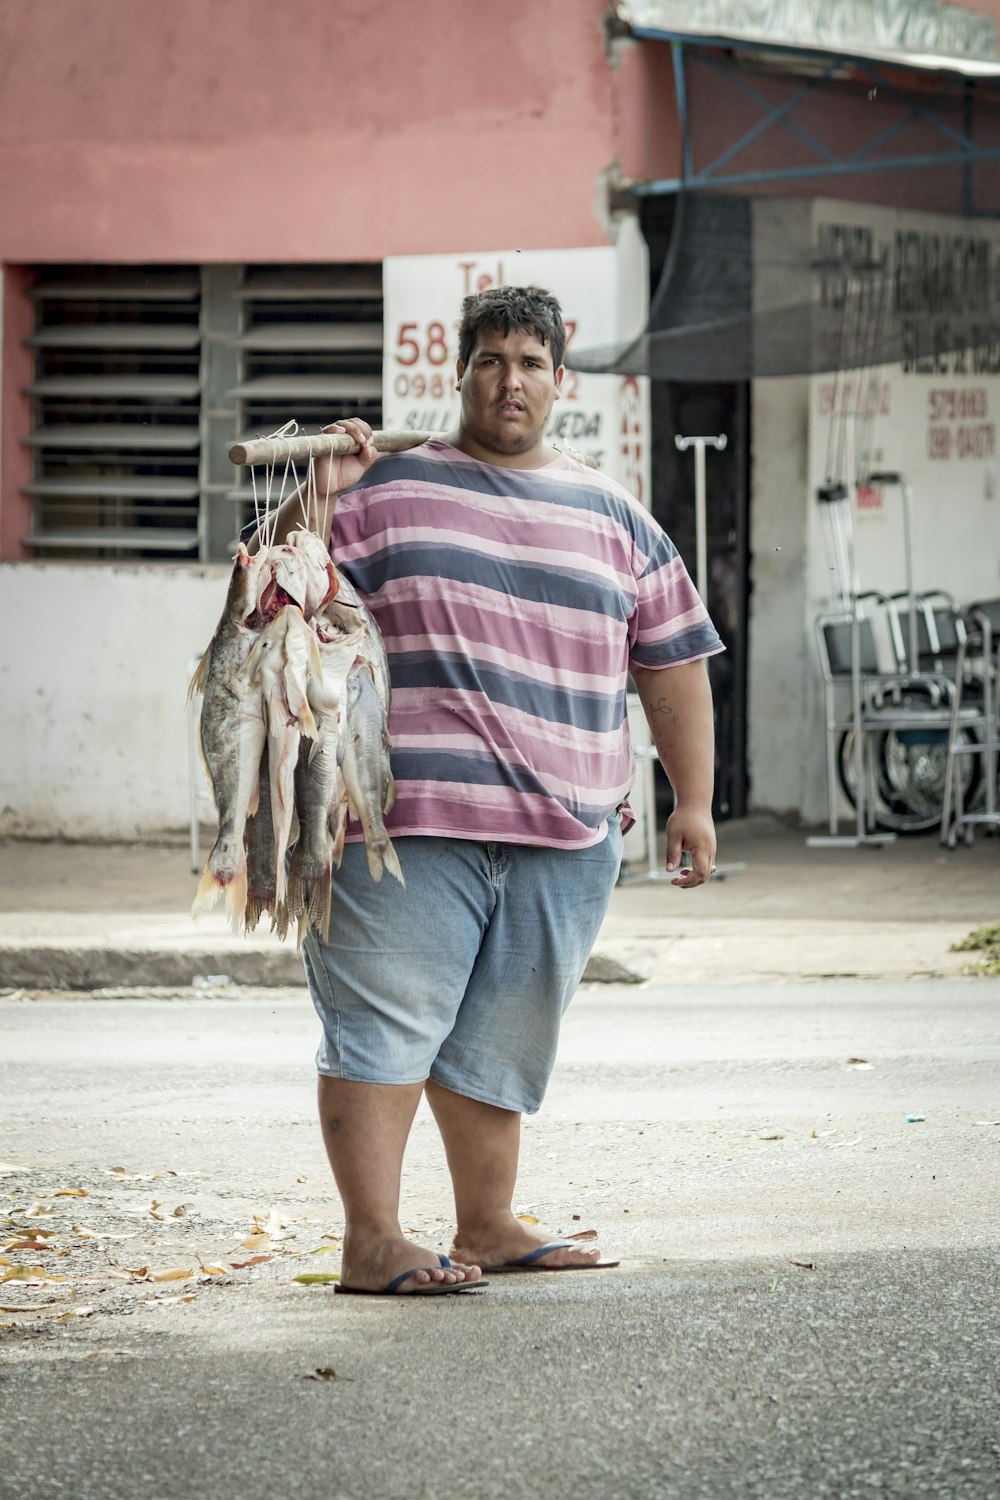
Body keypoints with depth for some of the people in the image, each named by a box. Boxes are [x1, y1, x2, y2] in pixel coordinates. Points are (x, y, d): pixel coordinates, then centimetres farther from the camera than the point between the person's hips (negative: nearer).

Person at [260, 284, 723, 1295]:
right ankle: (372, 1241, -9)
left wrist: (693, 800, 13)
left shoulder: (614, 520, 16)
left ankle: (487, 1226, 22)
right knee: (386, 1023, -8)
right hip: (410, 822, -4)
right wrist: (318, 501, -14)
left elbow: (674, 663, 18)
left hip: (565, 834, 4)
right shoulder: (390, 489, 5)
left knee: (501, 1041, 12)